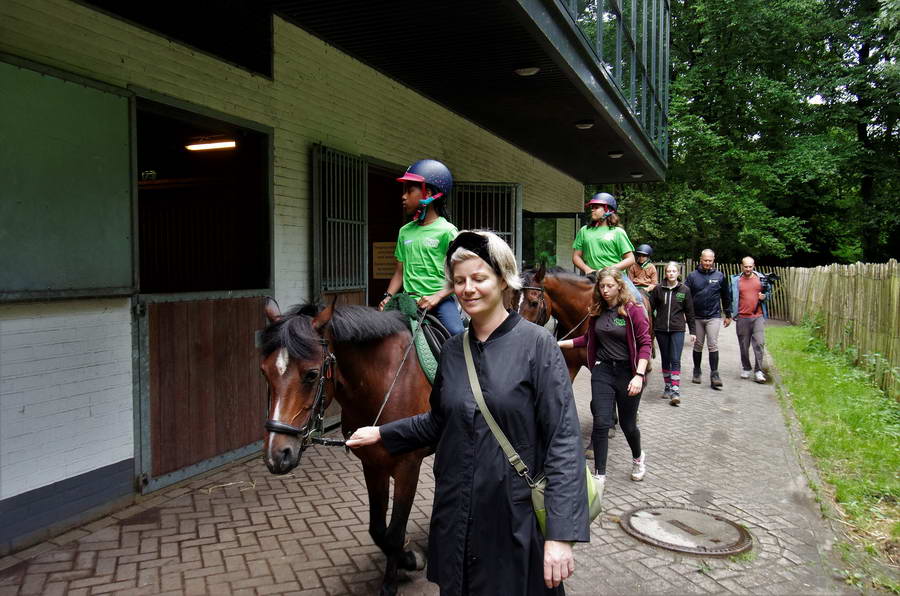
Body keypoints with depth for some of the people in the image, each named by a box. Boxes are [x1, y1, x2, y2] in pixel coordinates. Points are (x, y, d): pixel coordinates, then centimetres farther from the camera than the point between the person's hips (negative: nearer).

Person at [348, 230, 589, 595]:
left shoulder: (536, 345, -13)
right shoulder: (452, 350, 3)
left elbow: (563, 441, -17)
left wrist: (561, 534, -21)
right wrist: (382, 434, 16)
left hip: (516, 517, -5)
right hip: (456, 517, 5)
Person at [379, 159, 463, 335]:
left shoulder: (446, 231, -3)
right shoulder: (405, 232, 12)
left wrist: (437, 297, -18)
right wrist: (388, 296, 0)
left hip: (440, 300, -5)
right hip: (410, 300, 5)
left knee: (457, 333, -27)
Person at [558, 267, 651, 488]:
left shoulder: (633, 310, -10)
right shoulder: (597, 311, 5)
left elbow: (644, 344, -12)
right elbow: (589, 339, 17)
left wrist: (639, 375, -22)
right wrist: (561, 343, 7)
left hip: (627, 372, -3)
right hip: (603, 371, 3)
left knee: (628, 424, 11)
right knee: (601, 422, -6)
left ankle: (638, 458, 42)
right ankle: (600, 473, 5)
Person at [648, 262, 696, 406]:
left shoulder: (684, 290, 1)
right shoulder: (658, 289, 0)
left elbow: (689, 312, 5)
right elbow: (650, 307, 4)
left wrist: (692, 331, 6)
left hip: (677, 329, -2)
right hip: (661, 329, 2)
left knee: (675, 360, -8)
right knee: (665, 360, 11)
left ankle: (675, 391, -8)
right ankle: (667, 387, 23)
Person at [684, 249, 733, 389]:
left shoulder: (720, 276, 4)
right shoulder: (693, 276, 1)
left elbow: (726, 297, 11)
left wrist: (728, 315, 13)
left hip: (714, 317, -1)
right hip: (696, 317, 1)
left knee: (713, 346, -7)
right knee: (698, 345, 10)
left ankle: (714, 375, -4)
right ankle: (696, 372, 22)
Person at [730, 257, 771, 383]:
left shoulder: (761, 278, 6)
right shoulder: (735, 280, 4)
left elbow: (768, 292, 17)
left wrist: (764, 296, -5)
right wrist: (731, 313, 3)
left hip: (758, 316, 0)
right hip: (742, 317, 0)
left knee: (759, 343, -7)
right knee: (744, 345, 8)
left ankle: (758, 371, -2)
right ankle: (746, 368, 23)